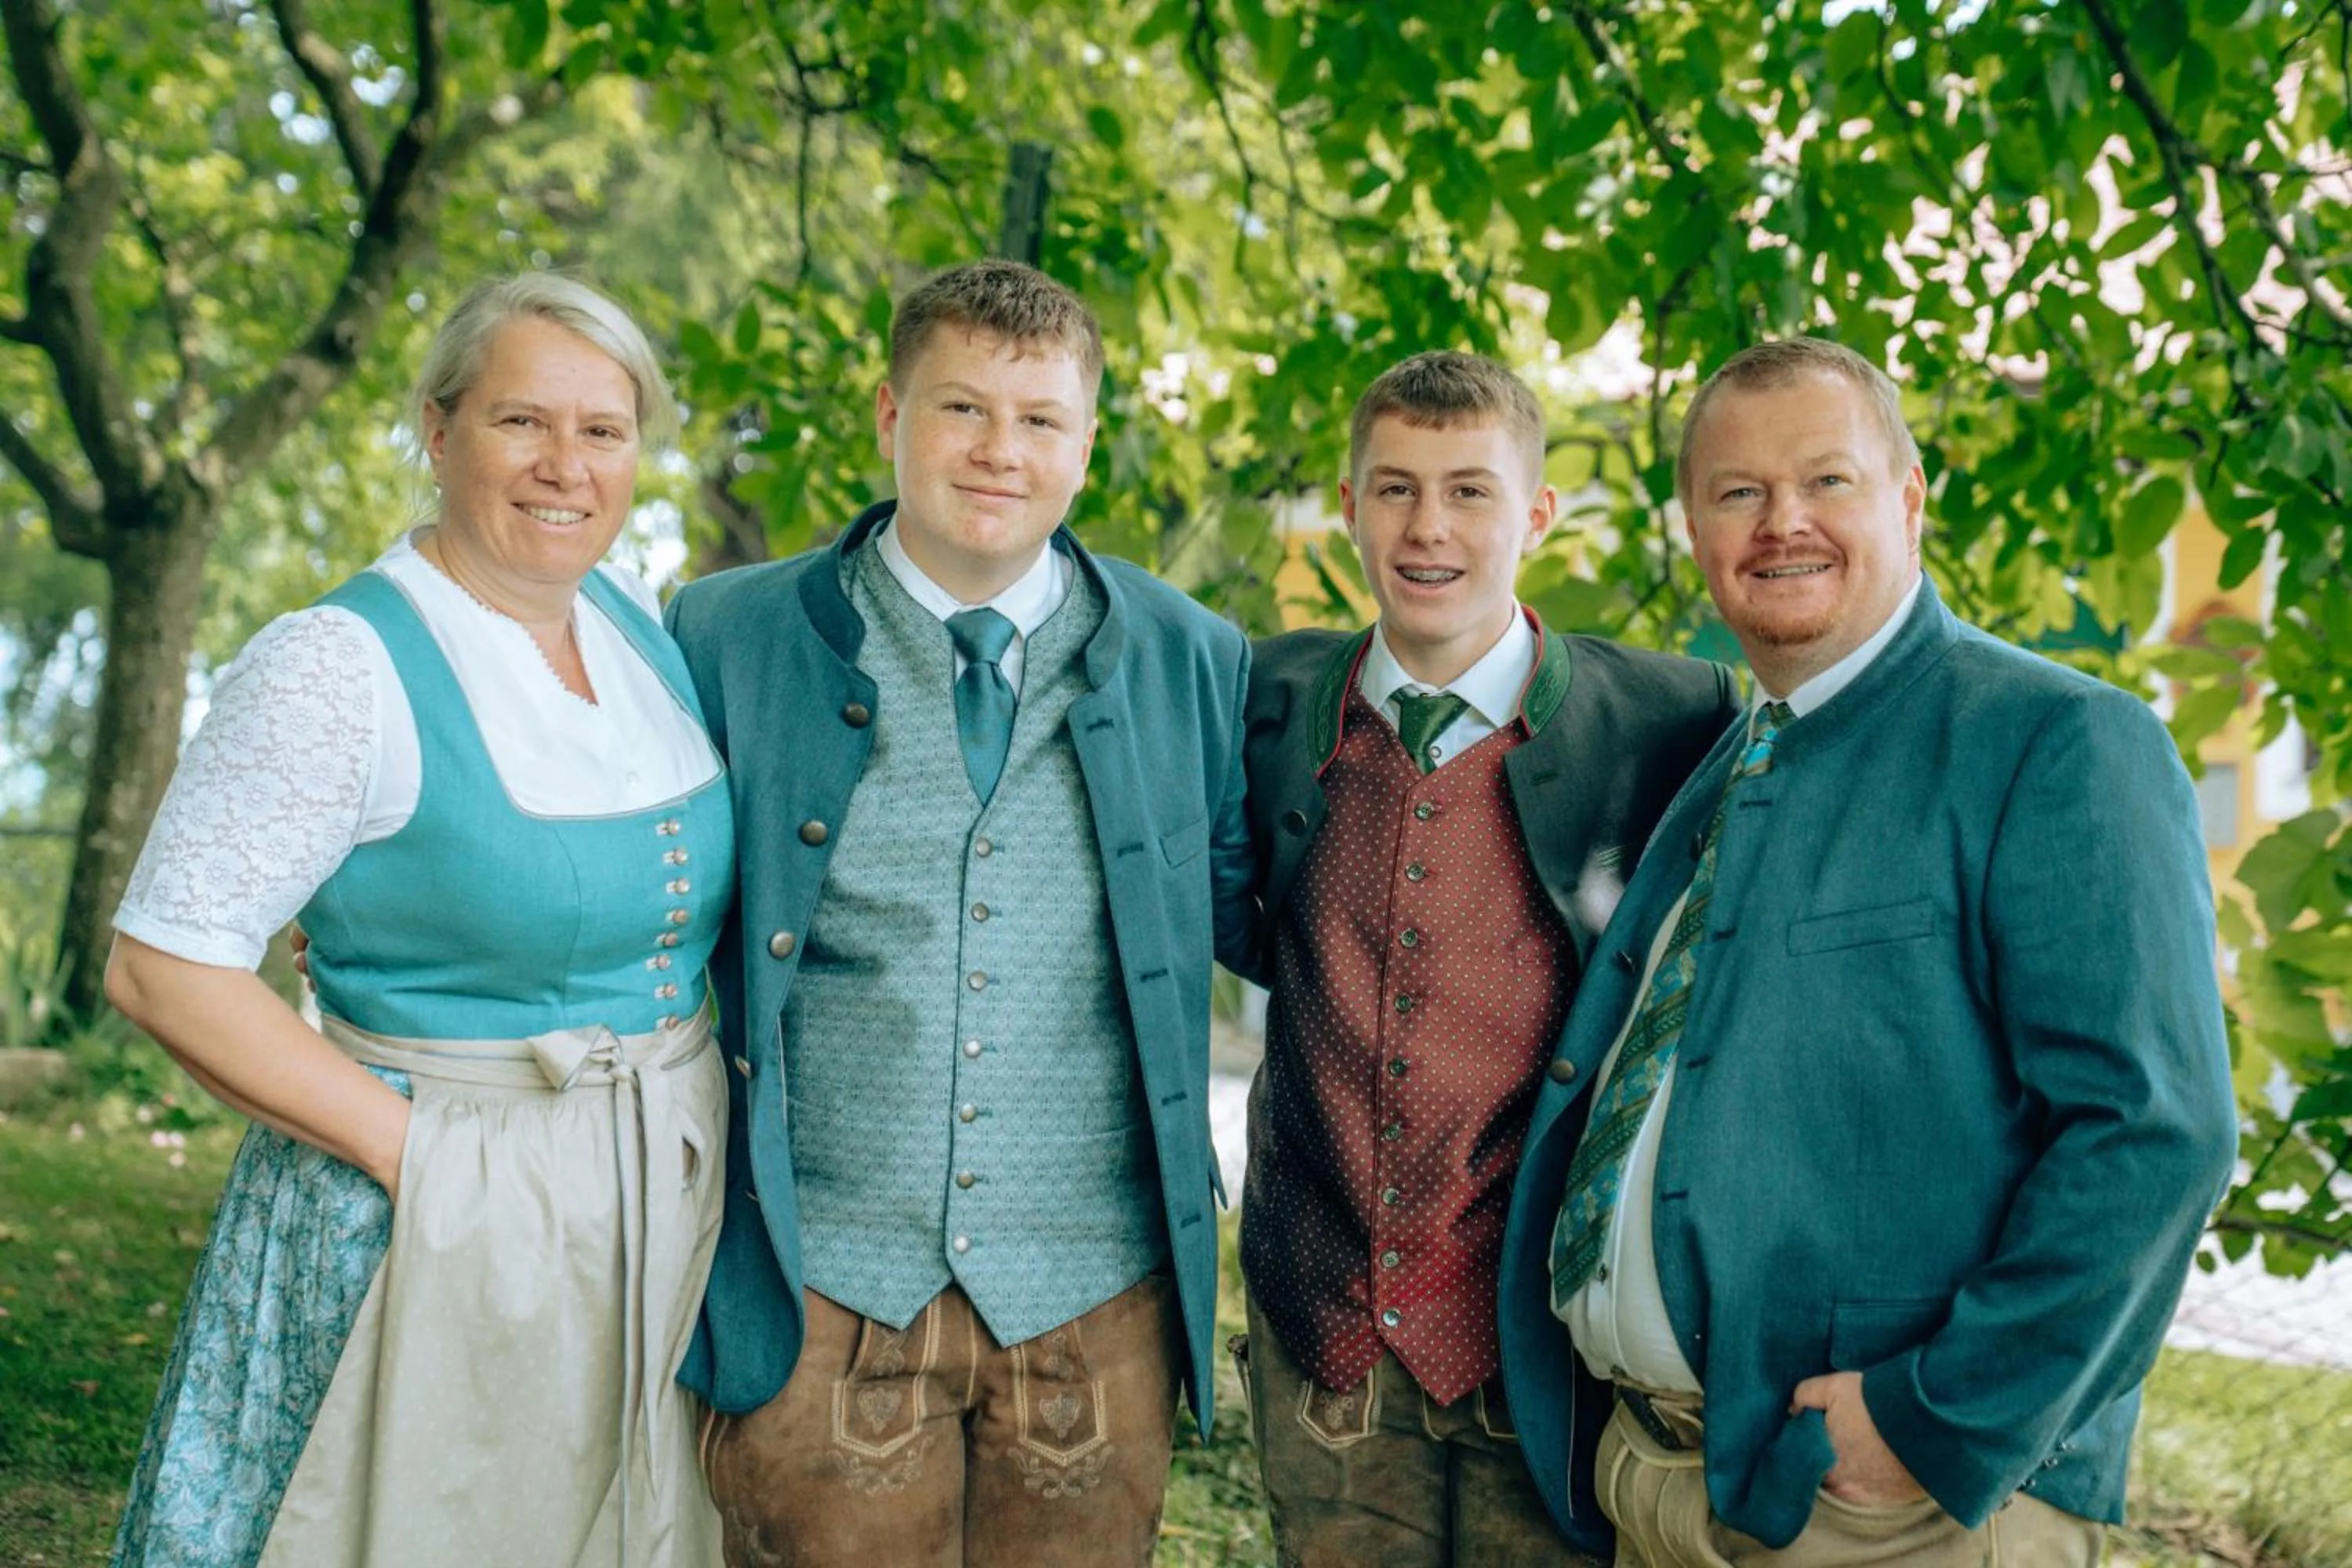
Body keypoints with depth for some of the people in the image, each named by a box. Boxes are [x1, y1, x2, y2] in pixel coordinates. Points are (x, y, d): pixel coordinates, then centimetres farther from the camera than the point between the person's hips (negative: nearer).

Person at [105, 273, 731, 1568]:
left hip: (668, 1202, 6)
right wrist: (412, 1152, -18)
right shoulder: (340, 667, -15)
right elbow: (162, 970, -16)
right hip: (450, 1215, -6)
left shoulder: (639, 624, 5)